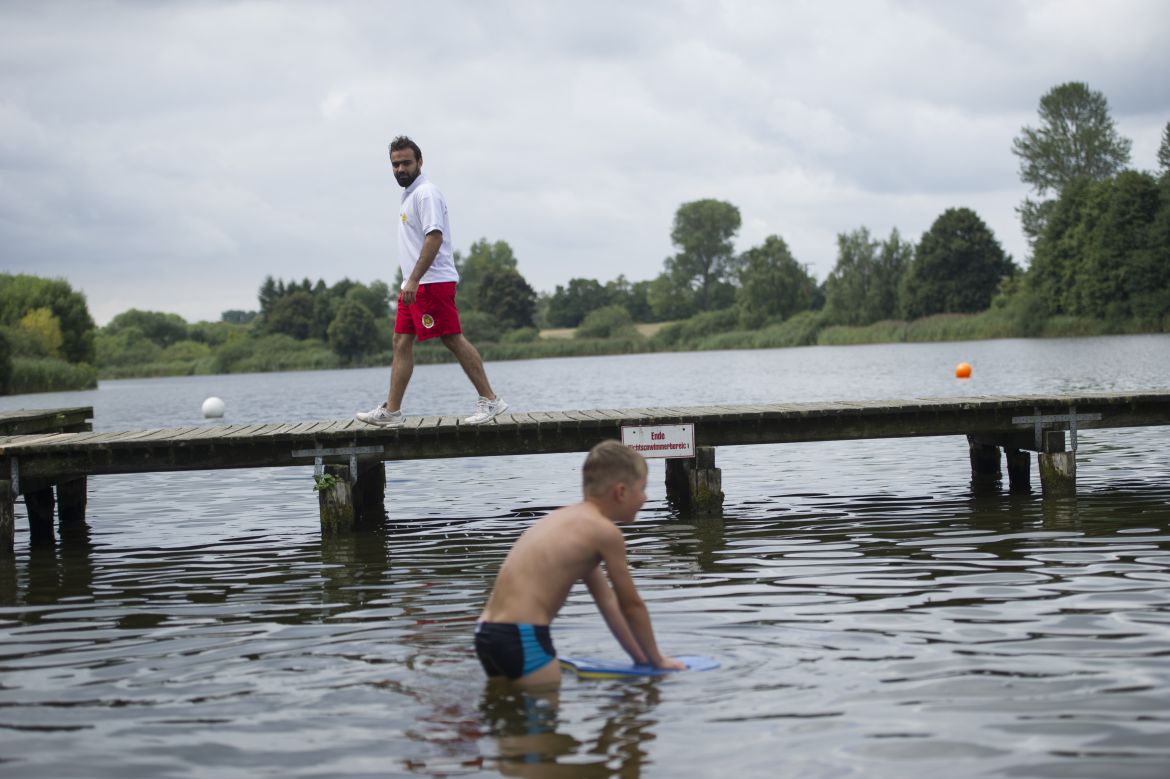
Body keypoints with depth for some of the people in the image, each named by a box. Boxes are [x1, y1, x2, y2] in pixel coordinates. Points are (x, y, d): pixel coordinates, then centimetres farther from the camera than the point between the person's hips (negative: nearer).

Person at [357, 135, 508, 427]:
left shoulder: (426, 193, -11)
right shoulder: (410, 195, 19)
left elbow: (434, 237, -21)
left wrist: (413, 280, -26)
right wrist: (410, 282, 20)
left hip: (432, 283, -10)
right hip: (415, 286, 10)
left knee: (453, 339, -10)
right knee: (401, 343, 7)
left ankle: (490, 400, -6)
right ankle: (391, 411, 9)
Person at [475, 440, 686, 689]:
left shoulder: (567, 519, 21)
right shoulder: (605, 531, -7)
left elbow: (606, 599, 26)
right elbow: (631, 605, 1)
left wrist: (639, 657, 29)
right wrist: (657, 660, 14)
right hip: (523, 638, -10)